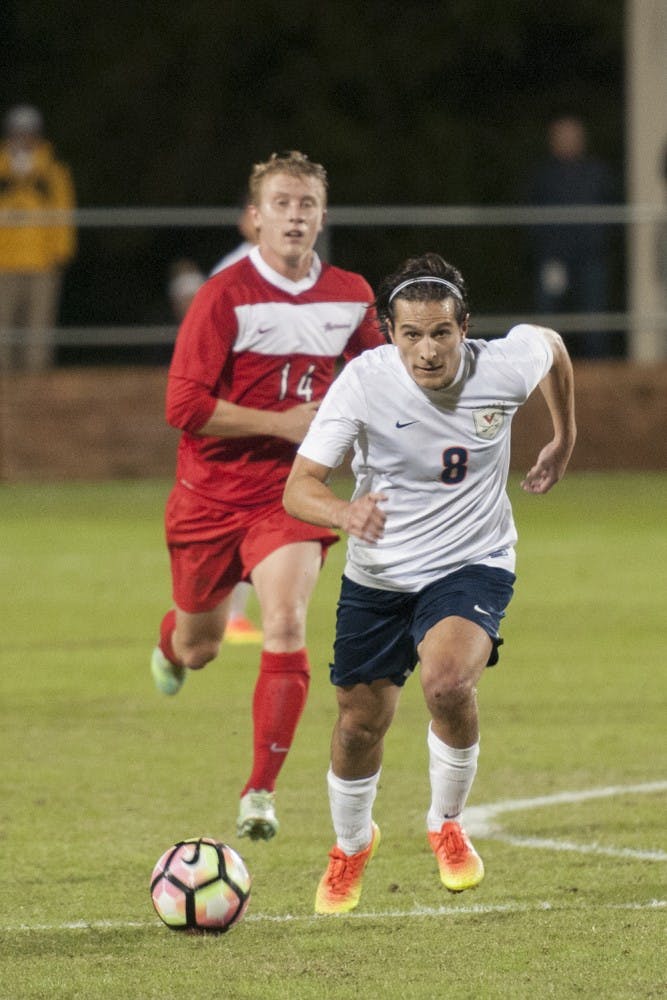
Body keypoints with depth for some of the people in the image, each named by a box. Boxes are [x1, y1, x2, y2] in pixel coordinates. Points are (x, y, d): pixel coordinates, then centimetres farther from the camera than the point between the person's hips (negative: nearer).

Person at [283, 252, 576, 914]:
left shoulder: (502, 367, -18)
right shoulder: (364, 381, -22)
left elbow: (551, 345, 8)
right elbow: (297, 489, -26)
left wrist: (563, 442, 18)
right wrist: (345, 512, -48)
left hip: (472, 565, -1)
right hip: (378, 576, 1)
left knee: (448, 683, -29)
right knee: (360, 725, 10)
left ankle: (447, 824, -1)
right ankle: (351, 845, 44)